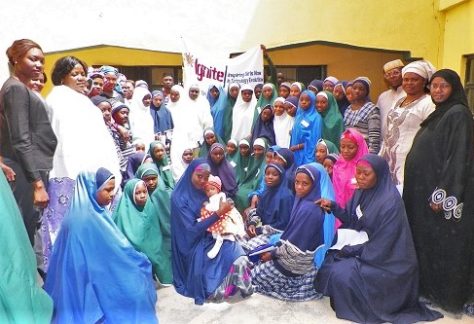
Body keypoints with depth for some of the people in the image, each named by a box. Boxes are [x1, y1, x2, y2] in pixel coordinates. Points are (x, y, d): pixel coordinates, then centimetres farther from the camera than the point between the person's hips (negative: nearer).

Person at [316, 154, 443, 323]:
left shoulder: (390, 202, -26)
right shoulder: (362, 191, -1)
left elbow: (381, 245, -24)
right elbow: (352, 219, 9)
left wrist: (349, 250, -16)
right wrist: (333, 206, -8)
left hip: (385, 260, -8)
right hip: (365, 248, 8)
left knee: (341, 274, -20)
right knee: (328, 261, 0)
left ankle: (358, 310, 7)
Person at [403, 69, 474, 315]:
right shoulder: (437, 114, 15)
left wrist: (443, 193, -23)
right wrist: (431, 191, 17)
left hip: (441, 192, -9)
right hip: (424, 190, 9)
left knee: (443, 244, 1)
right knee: (426, 240, 15)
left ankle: (449, 296, 15)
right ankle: (427, 287, 28)